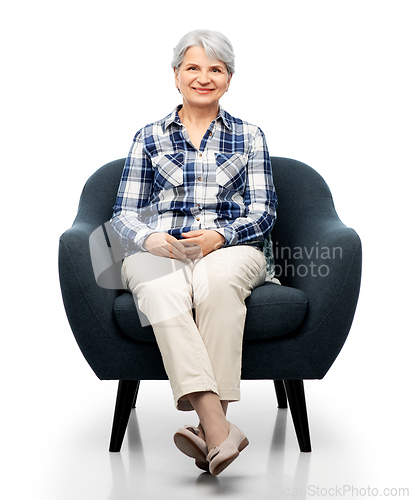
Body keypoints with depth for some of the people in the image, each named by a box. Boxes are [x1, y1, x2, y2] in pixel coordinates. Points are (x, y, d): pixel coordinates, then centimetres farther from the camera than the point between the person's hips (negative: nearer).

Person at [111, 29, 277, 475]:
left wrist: (220, 236, -12)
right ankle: (219, 430, -47)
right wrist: (150, 238, -12)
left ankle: (210, 428, -40)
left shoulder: (249, 137, 17)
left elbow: (263, 213, 8)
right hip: (159, 252, 1)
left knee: (215, 281, -37)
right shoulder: (149, 138, 17)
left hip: (231, 250, 0)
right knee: (163, 292, -36)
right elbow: (124, 214, 12)